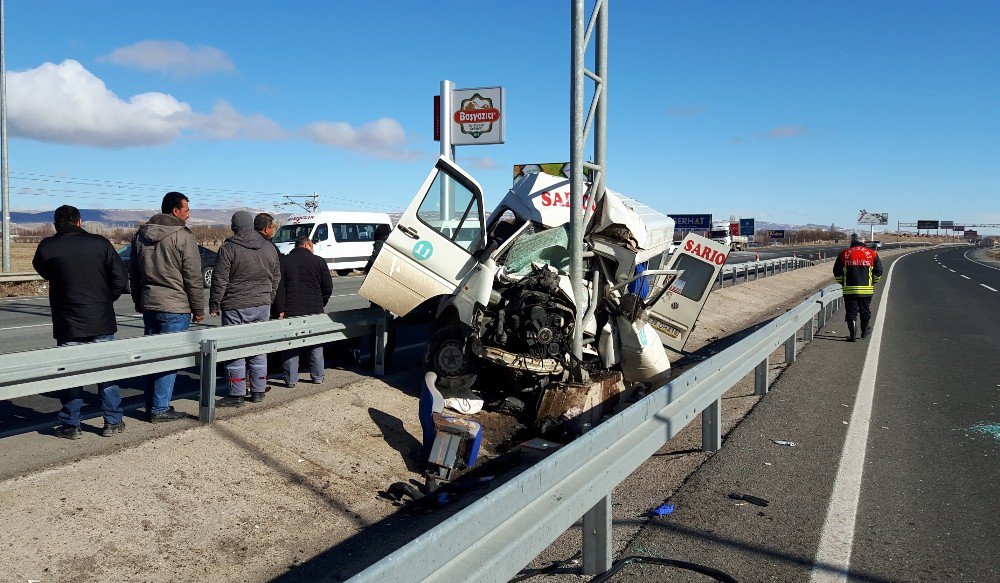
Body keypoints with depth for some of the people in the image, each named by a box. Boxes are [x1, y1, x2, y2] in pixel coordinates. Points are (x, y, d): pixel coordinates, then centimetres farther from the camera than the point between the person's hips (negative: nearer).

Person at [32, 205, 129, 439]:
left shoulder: (47, 247, -5)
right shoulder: (100, 243, -4)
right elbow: (121, 278, -4)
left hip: (67, 323, -1)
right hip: (102, 322, 1)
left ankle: (71, 425, 14)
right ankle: (113, 421, 16)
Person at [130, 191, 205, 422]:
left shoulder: (141, 235, 11)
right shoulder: (184, 237, -11)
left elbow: (133, 272, 19)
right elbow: (193, 277, -10)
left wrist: (138, 302, 27)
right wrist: (198, 309, -3)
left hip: (149, 305, 7)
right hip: (175, 308, -7)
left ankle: (152, 404, 22)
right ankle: (160, 409, 2)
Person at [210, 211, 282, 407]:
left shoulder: (228, 249, -9)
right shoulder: (269, 248, 8)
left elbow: (219, 280, -9)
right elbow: (276, 278, 15)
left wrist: (214, 304, 0)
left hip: (235, 307, -5)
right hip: (262, 306, 5)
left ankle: (236, 395, 3)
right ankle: (258, 392, 17)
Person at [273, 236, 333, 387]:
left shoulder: (283, 261, 2)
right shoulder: (319, 262, 1)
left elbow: (278, 288, -4)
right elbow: (328, 287, 1)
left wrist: (280, 310, -5)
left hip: (290, 311, 0)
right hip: (314, 310, 0)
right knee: (315, 346, 14)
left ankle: (291, 379, 8)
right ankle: (317, 376, 20)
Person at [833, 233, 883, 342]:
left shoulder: (844, 254, 1)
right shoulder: (872, 254, 3)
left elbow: (837, 272, 3)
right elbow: (878, 271, 4)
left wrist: (842, 283, 16)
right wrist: (872, 282, 18)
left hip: (849, 289, -1)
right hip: (866, 289, 1)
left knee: (851, 312, 4)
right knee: (865, 311, 17)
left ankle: (853, 334, -3)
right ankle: (865, 331, 32)